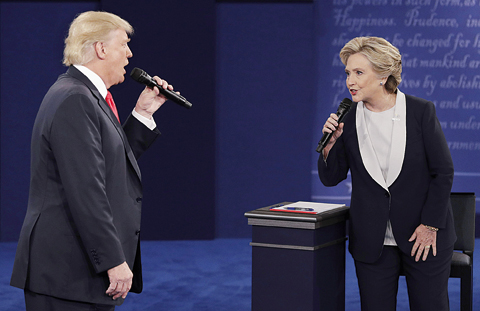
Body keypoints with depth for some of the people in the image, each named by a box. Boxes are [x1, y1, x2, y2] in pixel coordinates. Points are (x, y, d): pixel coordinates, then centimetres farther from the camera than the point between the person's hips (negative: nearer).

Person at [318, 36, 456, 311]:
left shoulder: (421, 111, -8)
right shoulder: (347, 118, -1)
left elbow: (444, 171, -5)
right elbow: (330, 178, 5)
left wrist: (430, 226, -8)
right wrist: (330, 144, -13)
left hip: (426, 237, -2)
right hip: (373, 241, 2)